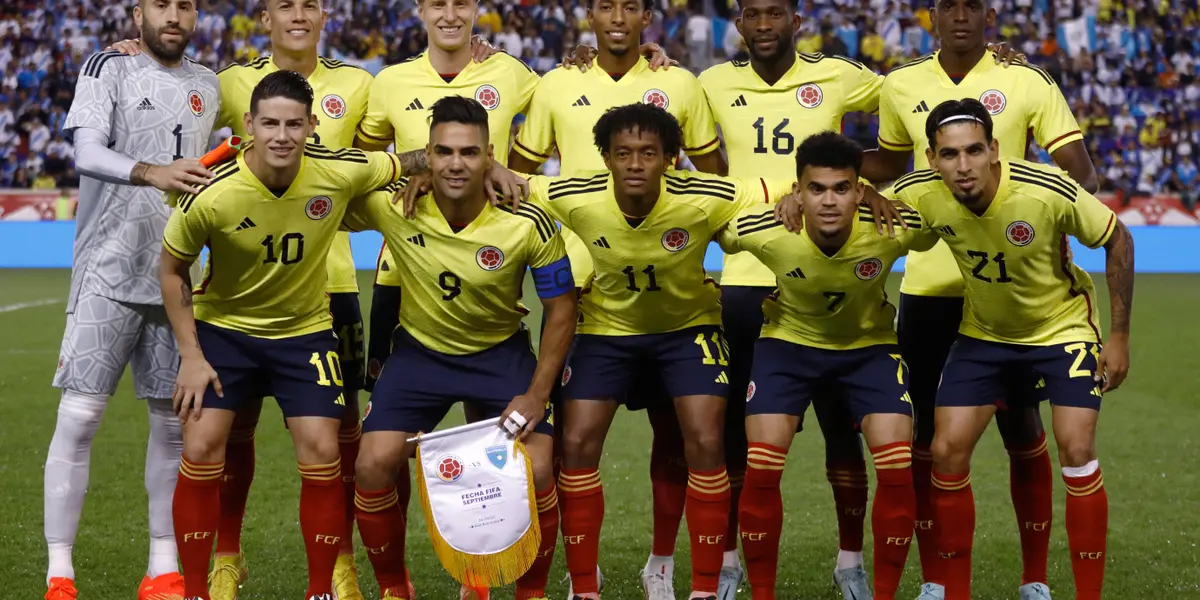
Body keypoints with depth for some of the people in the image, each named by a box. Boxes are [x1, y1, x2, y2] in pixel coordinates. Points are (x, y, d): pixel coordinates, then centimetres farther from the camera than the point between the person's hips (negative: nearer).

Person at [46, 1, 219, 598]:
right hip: (109, 270, -5)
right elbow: (88, 153, -16)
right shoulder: (108, 69, 0)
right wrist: (151, 173, -32)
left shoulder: (208, 85, 15)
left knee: (174, 419, 5)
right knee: (79, 413, -9)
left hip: (176, 276, 5)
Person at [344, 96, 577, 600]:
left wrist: (538, 394, -14)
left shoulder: (528, 223, -22)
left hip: (501, 352, -1)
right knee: (373, 465, -14)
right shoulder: (392, 205, -21)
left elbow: (561, 308, -10)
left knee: (537, 473, -15)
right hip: (420, 350, 1)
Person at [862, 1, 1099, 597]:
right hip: (927, 281, 2)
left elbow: (1079, 172, -5)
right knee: (920, 428, 4)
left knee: (1020, 425, 4)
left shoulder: (1027, 82, -3)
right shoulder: (900, 85, 6)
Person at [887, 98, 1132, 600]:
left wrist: (1120, 336, -12)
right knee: (947, 452, -4)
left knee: (1077, 453, -14)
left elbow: (1118, 241, -14)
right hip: (983, 333, 3)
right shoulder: (920, 195, -23)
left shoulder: (1049, 192, -31)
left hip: (1063, 327, -3)